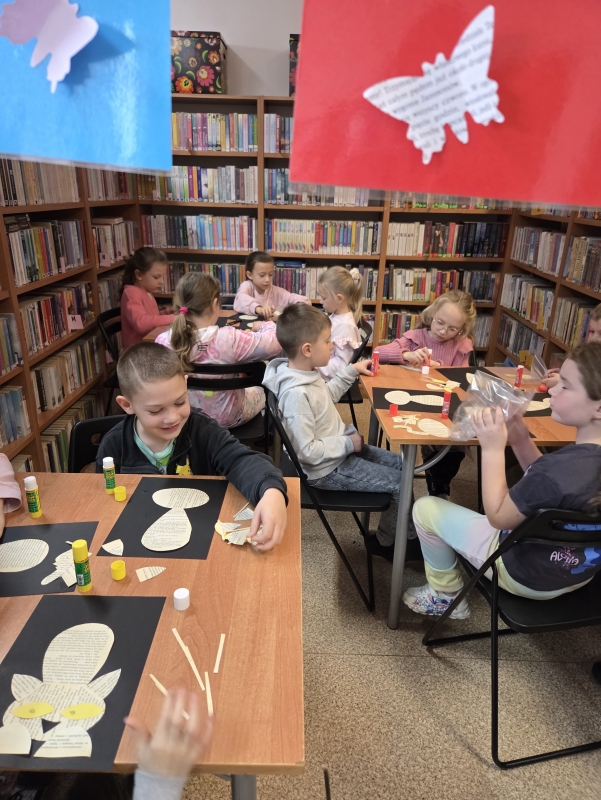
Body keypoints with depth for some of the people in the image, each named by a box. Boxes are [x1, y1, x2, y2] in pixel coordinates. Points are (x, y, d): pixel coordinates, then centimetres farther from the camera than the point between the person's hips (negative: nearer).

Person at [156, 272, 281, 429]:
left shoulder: (162, 341, -20)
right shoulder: (229, 339, -32)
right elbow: (274, 343, -21)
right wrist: (264, 325, 2)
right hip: (227, 418, -4)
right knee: (260, 390, 32)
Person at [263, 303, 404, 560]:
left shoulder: (307, 373, -3)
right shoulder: (296, 394, -32)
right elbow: (306, 451, -31)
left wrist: (351, 371, 12)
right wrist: (348, 444, -22)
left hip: (339, 449, 10)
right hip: (328, 469, -10)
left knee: (400, 463, 16)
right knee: (400, 483, -5)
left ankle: (388, 529, 33)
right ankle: (386, 542, 20)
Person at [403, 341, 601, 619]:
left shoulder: (561, 470, -38)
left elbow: (497, 517, -22)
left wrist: (493, 449, -21)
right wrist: (521, 441, -9)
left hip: (527, 577, -8)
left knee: (426, 508, 1)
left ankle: (446, 594, 22)